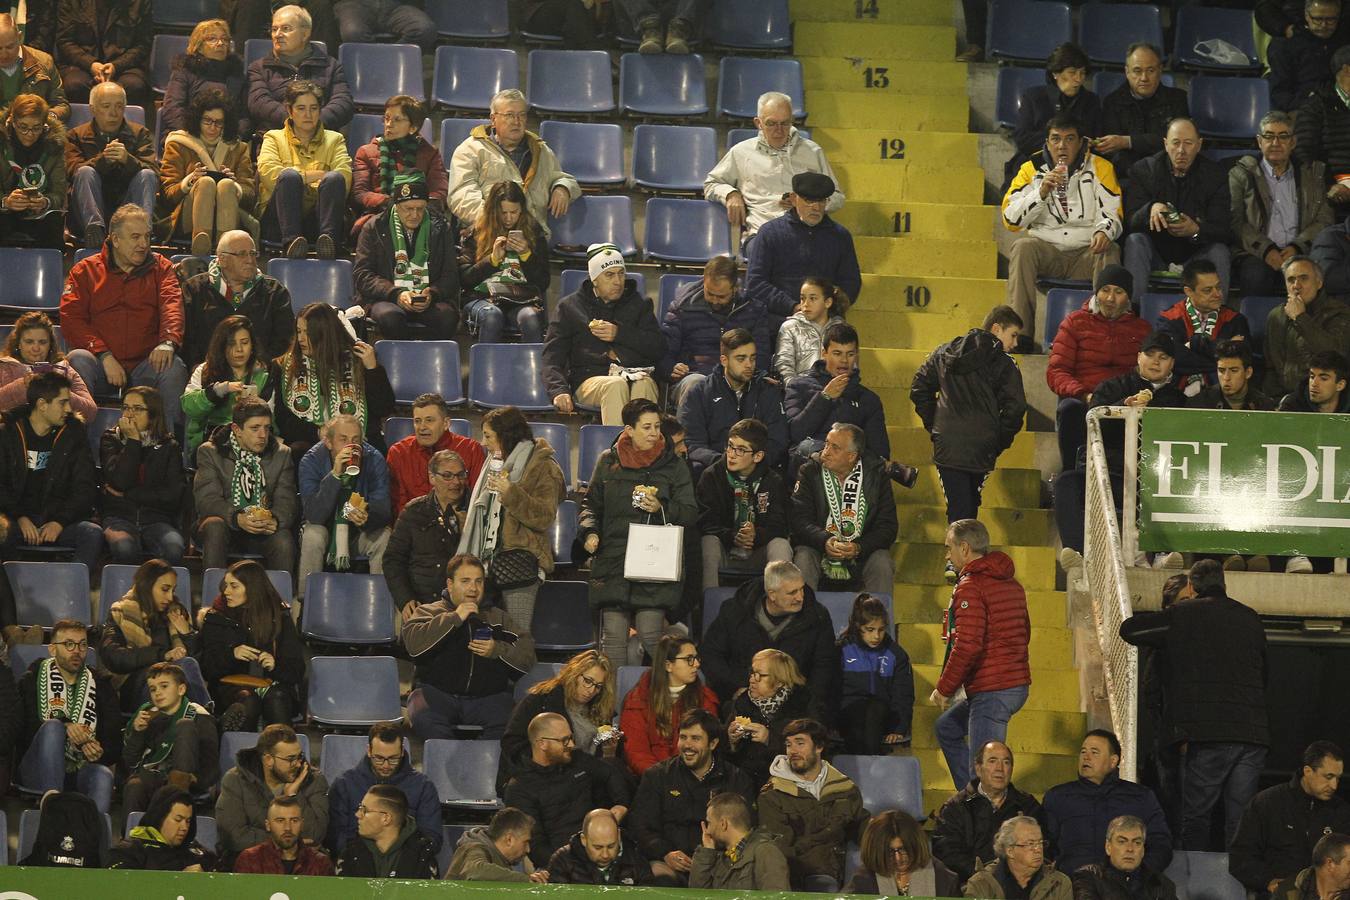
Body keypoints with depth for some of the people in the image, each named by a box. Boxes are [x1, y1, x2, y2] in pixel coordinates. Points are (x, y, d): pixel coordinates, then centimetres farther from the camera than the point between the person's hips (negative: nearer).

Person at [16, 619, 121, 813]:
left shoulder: (101, 686, 15)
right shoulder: (31, 682, 9)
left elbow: (114, 746, 8)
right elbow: (22, 731, -6)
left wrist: (100, 753, -16)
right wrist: (64, 726, -19)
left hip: (81, 772, 1)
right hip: (38, 773, -1)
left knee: (103, 775, -34)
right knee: (53, 726, -31)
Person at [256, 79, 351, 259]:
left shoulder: (334, 140, 26)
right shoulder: (274, 138, 23)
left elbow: (345, 176, 5)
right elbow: (267, 172, 0)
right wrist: (313, 176, -3)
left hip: (318, 218, 1)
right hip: (279, 222, -1)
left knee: (334, 179, -27)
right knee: (289, 176, -30)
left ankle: (328, 239, -50)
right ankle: (291, 240, -49)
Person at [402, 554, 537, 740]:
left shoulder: (498, 618, 21)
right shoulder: (428, 612, 15)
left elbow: (527, 655, 12)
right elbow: (413, 643, -7)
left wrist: (498, 650, -7)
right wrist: (454, 618, -7)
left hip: (487, 696, 1)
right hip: (437, 692, -1)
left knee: (507, 725, -31)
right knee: (425, 721, -35)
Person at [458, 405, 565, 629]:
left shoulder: (542, 467, -3)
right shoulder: (497, 463, 23)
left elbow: (545, 517, -14)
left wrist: (511, 493, -19)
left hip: (519, 561, -8)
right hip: (490, 559, 8)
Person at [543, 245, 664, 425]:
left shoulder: (639, 304, 23)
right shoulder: (570, 306, 19)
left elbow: (658, 348, 10)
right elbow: (552, 357, 10)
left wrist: (619, 334, -2)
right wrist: (559, 390, -9)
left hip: (636, 374, 1)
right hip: (590, 379, -1)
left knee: (644, 385, -36)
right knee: (616, 385, -37)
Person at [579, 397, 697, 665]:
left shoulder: (673, 466, 7)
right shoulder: (608, 462, 10)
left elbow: (690, 513, 4)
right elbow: (591, 504, 20)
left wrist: (662, 509, -14)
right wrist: (589, 531, 2)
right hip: (612, 562, 2)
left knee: (651, 636, -10)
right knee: (613, 635, 0)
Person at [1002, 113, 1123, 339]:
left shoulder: (1099, 168, 8)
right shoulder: (1032, 169, 9)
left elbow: (1111, 214, 1)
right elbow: (1011, 220, 1)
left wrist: (1104, 232, -23)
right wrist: (1042, 192, -13)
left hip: (1086, 253, -1)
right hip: (1045, 250, 1)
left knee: (1109, 252, -32)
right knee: (1022, 247, -30)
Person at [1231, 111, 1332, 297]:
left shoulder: (1312, 173, 18)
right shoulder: (1240, 175, 13)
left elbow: (1324, 220, 9)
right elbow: (1234, 222, 2)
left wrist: (1297, 248, -8)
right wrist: (1265, 250, -13)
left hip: (1299, 253, 1)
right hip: (1257, 255, -1)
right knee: (1256, 277, -36)